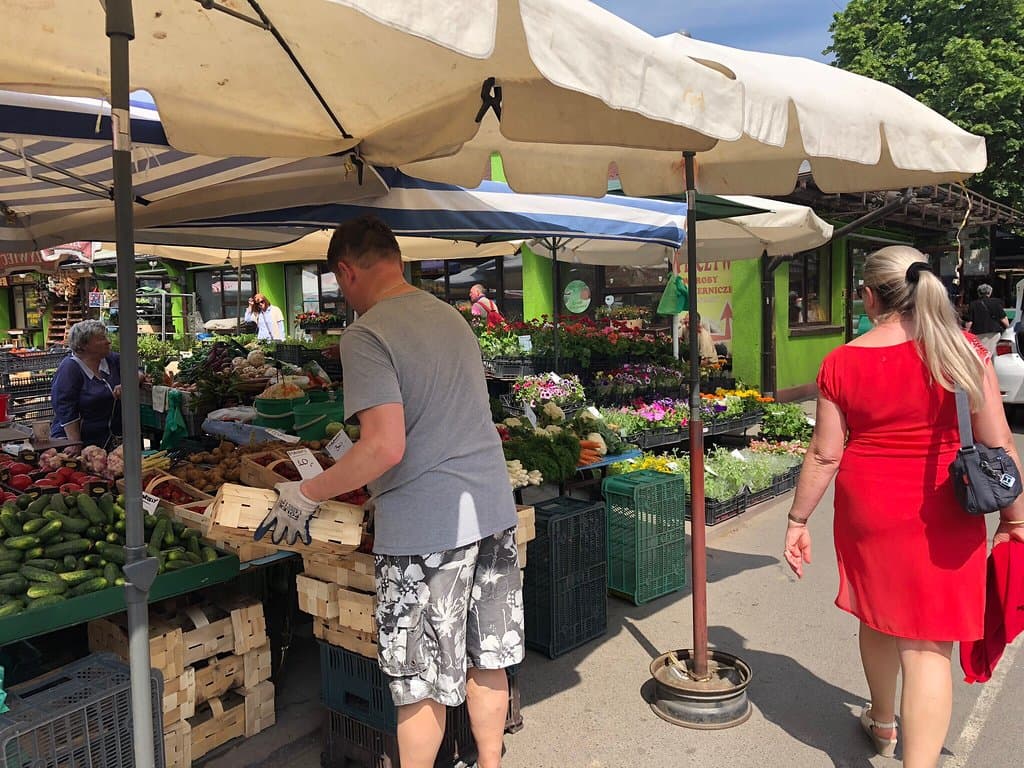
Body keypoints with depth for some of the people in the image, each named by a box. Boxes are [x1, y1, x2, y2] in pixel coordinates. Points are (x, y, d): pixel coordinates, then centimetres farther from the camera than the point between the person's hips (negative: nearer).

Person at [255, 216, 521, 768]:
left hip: (424, 527, -8)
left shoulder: (366, 335, -13)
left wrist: (304, 496, -10)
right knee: (486, 660, 19)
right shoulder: (452, 317, 12)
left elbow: (386, 448, -22)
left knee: (420, 685, 9)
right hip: (492, 513, 8)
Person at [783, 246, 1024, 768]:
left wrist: (798, 520, 5)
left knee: (877, 617, 23)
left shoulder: (842, 363, -8)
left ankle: (882, 722, 46)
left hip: (867, 509, 2)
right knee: (928, 644, 3)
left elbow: (824, 454, -6)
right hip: (941, 517, -1)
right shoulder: (962, 351, -8)